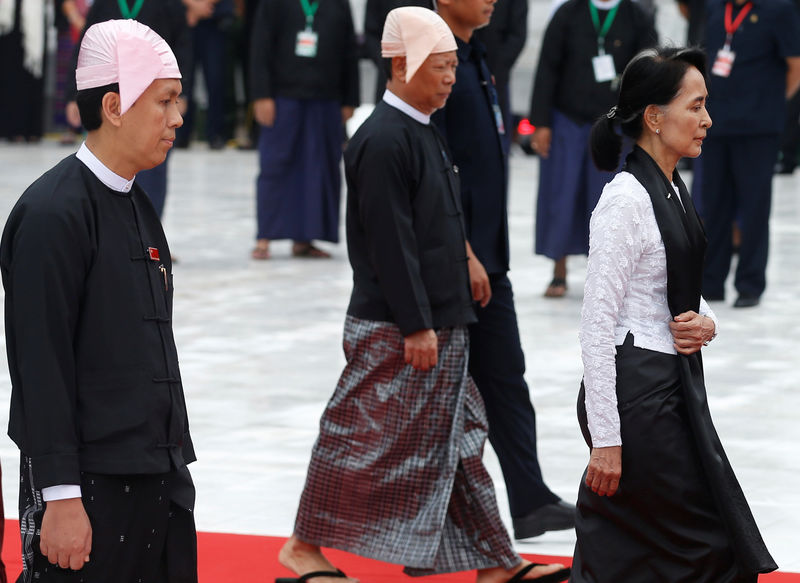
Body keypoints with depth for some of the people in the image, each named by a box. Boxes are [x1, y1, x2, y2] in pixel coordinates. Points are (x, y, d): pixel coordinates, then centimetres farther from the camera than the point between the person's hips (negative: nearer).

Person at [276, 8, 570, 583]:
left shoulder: (426, 132, 12)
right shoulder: (384, 141, -18)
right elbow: (389, 242, -20)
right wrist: (416, 326, -20)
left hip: (438, 324, 10)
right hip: (396, 331, -10)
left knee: (457, 439, 11)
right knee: (367, 438, 0)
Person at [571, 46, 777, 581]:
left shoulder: (674, 191, 11)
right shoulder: (626, 201, -16)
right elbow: (598, 322, -19)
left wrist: (705, 322, -2)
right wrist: (605, 439, -21)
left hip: (676, 386, 9)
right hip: (636, 391, -9)